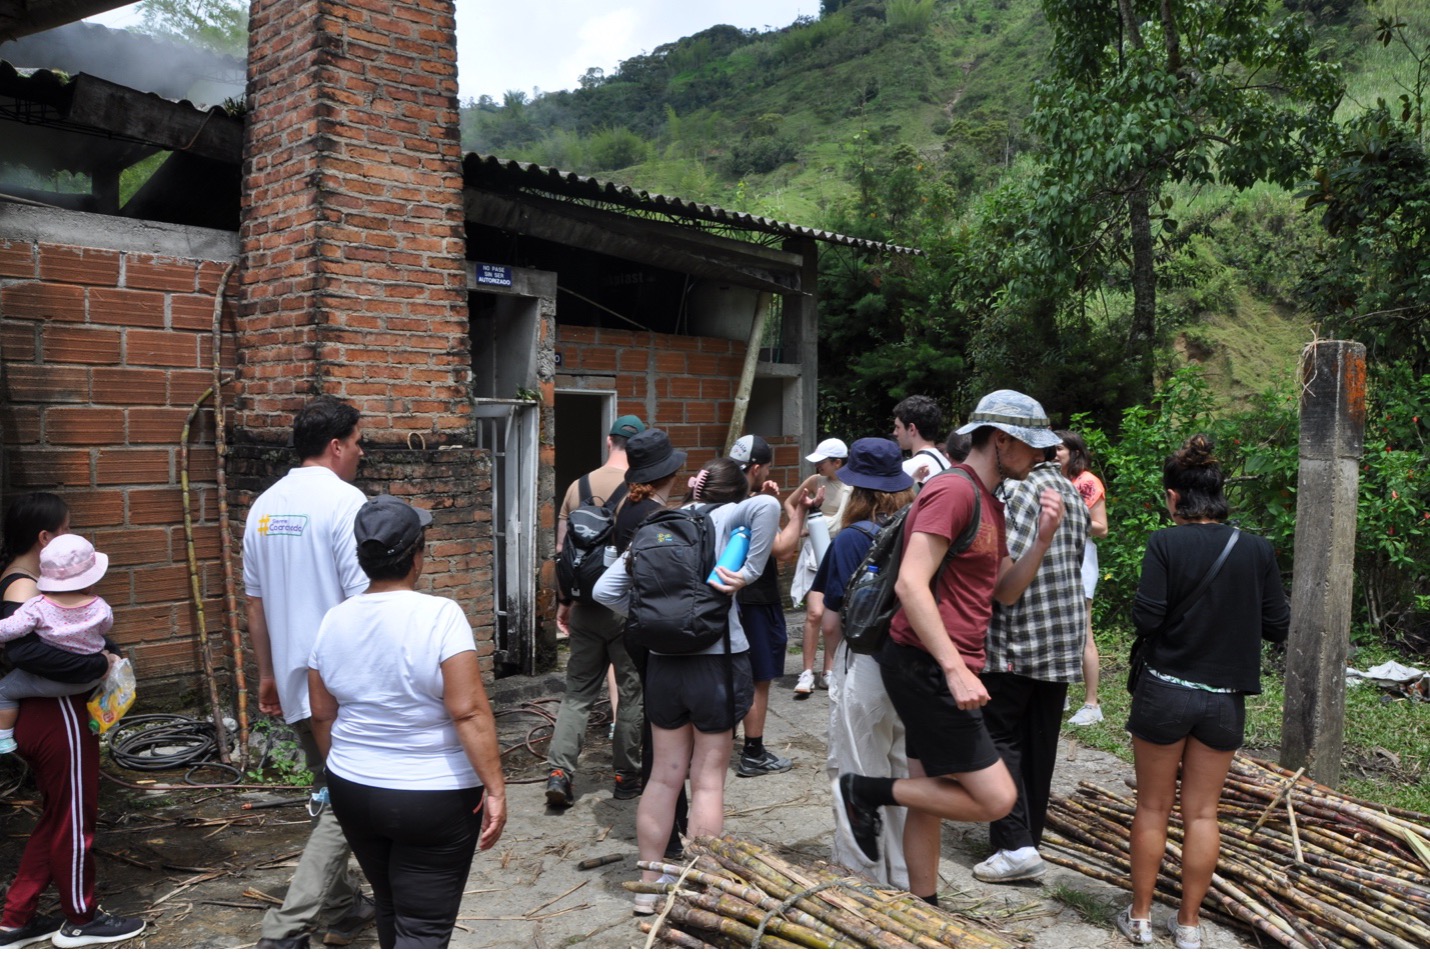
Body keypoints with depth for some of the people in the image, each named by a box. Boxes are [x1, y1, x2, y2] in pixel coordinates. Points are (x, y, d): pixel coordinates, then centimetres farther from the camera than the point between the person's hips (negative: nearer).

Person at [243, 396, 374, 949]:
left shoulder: (264, 506, 8)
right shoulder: (346, 502, -16)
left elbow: (254, 601, 14)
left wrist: (267, 673, 23)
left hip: (294, 679, 8)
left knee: (328, 792, 21)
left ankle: (343, 907, 33)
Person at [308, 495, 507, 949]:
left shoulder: (334, 620, -1)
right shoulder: (440, 615, -19)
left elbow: (322, 715, 7)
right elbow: (469, 712, -23)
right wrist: (495, 788, -18)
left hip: (354, 792, 6)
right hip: (434, 799, -6)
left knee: (390, 904, 24)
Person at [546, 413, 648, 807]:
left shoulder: (578, 486, 4)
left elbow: (562, 550, 7)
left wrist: (564, 601, 16)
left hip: (585, 606, 4)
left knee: (578, 691, 12)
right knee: (632, 693, 10)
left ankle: (559, 772, 3)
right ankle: (626, 776, 18)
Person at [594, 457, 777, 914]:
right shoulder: (723, 517, -5)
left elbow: (605, 590, 2)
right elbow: (767, 505, -27)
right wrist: (749, 572, -21)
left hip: (662, 664, 4)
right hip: (717, 662, -4)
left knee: (664, 775, 15)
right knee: (708, 779, 8)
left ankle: (649, 885, 24)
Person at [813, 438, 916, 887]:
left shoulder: (851, 539, -14)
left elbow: (831, 622, -10)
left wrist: (833, 658, 8)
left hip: (863, 667, -5)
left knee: (860, 780, 8)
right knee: (904, 775, 18)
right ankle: (904, 878, 32)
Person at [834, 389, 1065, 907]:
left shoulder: (989, 503, 16)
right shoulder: (952, 490, -16)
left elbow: (1005, 591, 15)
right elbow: (910, 583, -24)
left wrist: (1043, 538, 1)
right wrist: (956, 669, -27)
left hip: (939, 670, 10)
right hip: (926, 667, -10)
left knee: (930, 793, 18)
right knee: (996, 797, -6)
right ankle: (864, 792, 4)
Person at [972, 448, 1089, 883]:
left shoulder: (1024, 488, -14)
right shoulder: (1071, 492, 13)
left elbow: (1007, 562, -24)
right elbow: (1074, 562, 16)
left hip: (1018, 637, -8)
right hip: (1065, 638, 8)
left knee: (1000, 738, 1)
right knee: (1040, 742, 14)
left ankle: (1015, 846, -3)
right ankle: (1030, 836, 24)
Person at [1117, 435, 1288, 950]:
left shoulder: (1165, 543, -13)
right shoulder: (1257, 549, -4)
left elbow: (1146, 619, -17)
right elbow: (1278, 626, 0)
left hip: (1165, 690, -2)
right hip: (1225, 698, 3)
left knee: (1153, 807, 12)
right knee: (1202, 813, 13)